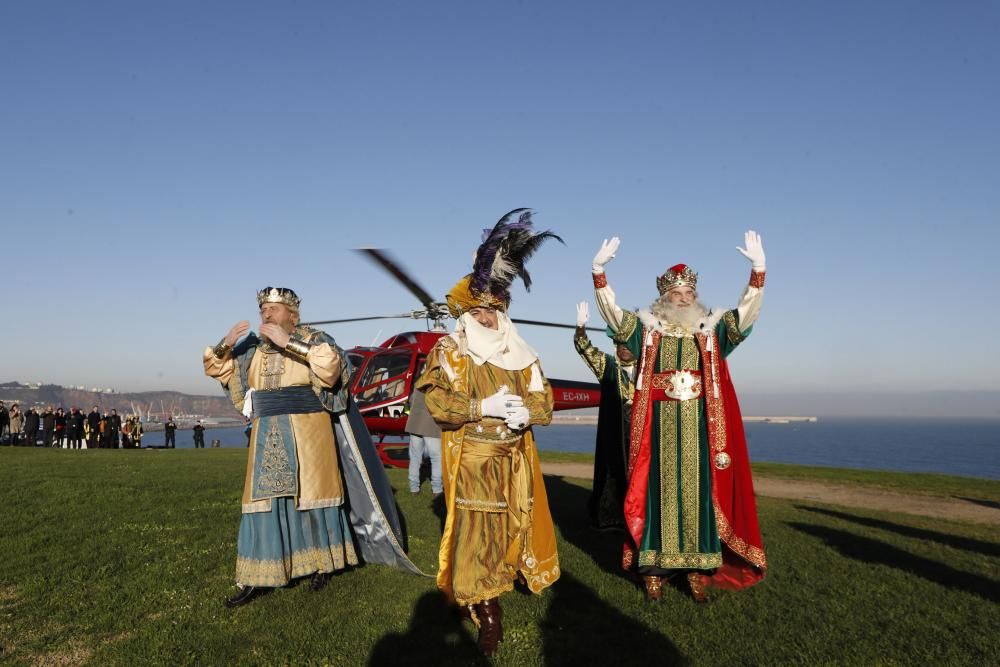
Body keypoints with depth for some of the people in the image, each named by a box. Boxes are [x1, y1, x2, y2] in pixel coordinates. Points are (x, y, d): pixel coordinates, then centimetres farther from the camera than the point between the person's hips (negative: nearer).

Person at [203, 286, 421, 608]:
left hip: (308, 434, -4)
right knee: (265, 503, 5)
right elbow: (218, 367, 16)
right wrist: (225, 345, -5)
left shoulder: (311, 339, -5)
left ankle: (322, 563, 22)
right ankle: (254, 579, 10)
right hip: (269, 437, 4)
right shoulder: (254, 347, 10)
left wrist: (289, 343, -26)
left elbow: (330, 364, -25)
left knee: (312, 494, 5)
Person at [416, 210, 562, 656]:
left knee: (513, 528, 10)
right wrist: (486, 407, -21)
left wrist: (525, 412, -14)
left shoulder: (521, 355, 11)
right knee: (476, 532, -6)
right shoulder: (449, 351, -2)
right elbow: (436, 401, -14)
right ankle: (483, 611, 2)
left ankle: (498, 584, 28)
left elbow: (544, 402, 8)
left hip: (515, 460, 5)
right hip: (471, 461, -4)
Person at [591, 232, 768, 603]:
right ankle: (654, 566, 6)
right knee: (659, 491, 0)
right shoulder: (647, 329, 7)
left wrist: (758, 271, -17)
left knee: (698, 491, 2)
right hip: (661, 427, -1)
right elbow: (611, 310, -2)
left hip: (699, 429, 1)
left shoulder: (712, 331, 10)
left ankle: (698, 568, 9)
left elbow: (746, 312, -2)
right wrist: (599, 272, -16)